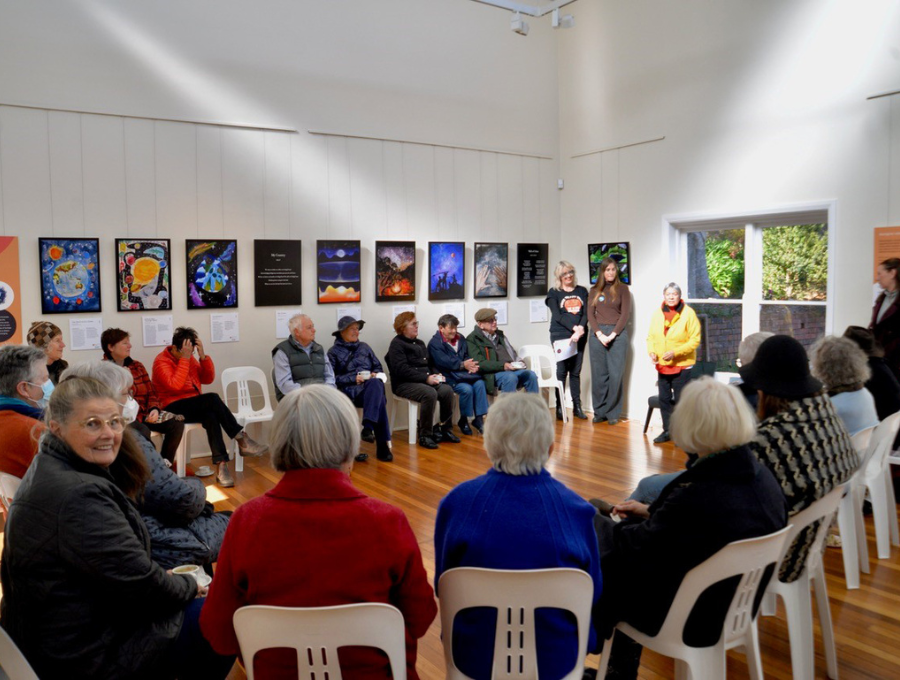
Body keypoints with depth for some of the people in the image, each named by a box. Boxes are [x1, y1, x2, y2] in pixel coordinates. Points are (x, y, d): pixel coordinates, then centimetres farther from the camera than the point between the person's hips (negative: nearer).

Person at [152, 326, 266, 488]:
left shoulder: (190, 358, 12)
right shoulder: (161, 361, -8)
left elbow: (208, 379, 8)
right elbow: (175, 385, -23)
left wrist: (203, 356, -4)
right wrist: (185, 359, -22)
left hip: (195, 407, 6)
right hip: (174, 408, -6)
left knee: (211, 416, -30)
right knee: (212, 399, -31)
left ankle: (221, 465, -36)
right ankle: (242, 439, -27)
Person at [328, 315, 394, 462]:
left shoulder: (364, 347, 25)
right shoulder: (334, 352, 11)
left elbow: (378, 367, 23)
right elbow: (333, 378, -1)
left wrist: (375, 374, 0)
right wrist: (354, 379, -12)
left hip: (370, 387, 4)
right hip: (349, 390, -4)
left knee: (376, 383, -37)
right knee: (379, 401, -35)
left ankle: (368, 427, -43)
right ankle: (383, 446, -38)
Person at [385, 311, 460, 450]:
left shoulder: (420, 344, 22)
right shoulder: (397, 344, -3)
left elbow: (428, 364, 26)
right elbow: (402, 370, -15)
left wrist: (435, 375, 2)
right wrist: (426, 378, -20)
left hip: (425, 380, 7)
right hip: (404, 384, -7)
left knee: (447, 390, -19)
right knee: (430, 393, -34)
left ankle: (446, 429, -7)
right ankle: (424, 435, -23)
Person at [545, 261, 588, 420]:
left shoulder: (582, 291, 14)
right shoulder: (554, 293, 5)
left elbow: (586, 313, 5)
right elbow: (557, 316, -5)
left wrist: (581, 328, -13)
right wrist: (574, 328, -15)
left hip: (579, 337, 3)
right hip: (560, 336, -3)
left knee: (576, 372, 5)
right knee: (561, 372, -4)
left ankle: (577, 407, 9)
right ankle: (559, 408, 0)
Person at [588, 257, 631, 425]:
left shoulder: (622, 289, 6)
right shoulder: (594, 290, 12)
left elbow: (626, 314, 0)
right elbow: (590, 314, 6)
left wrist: (612, 334, -9)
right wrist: (599, 334, -7)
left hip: (617, 334, -2)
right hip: (597, 334, 2)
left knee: (616, 375, -3)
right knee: (598, 374, 2)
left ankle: (612, 413, 4)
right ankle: (599, 412, 10)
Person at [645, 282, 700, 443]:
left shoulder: (688, 313, -10)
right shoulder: (657, 313, 2)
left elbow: (695, 339, -12)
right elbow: (651, 336, 7)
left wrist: (675, 352, -20)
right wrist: (651, 351, -11)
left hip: (682, 365, -4)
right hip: (662, 364, 4)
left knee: (680, 400, 3)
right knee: (664, 399, 12)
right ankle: (667, 431, 25)